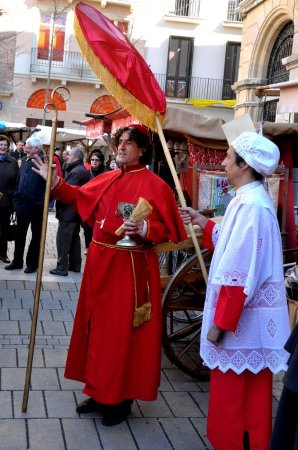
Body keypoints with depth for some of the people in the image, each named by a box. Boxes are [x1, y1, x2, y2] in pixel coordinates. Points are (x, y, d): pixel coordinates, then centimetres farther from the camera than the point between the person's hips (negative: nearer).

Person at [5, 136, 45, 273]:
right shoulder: (24, 161, 9)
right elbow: (19, 180, 14)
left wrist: (45, 201, -17)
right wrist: (17, 199, 10)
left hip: (37, 206, -7)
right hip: (23, 205, 7)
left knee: (36, 235, 9)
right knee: (20, 234, 14)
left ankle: (32, 263, 19)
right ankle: (17, 261, 26)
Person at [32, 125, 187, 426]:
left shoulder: (154, 185, -10)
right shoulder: (107, 179, 10)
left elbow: (165, 229, -13)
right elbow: (80, 197, 21)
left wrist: (143, 228, -31)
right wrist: (55, 182, 12)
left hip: (131, 268, -7)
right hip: (100, 262, 7)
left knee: (123, 330, 0)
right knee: (98, 325, 14)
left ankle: (121, 398, 15)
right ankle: (100, 391, 28)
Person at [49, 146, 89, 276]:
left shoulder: (75, 172, -20)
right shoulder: (84, 171, 12)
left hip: (69, 211, -10)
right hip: (77, 210, 10)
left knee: (62, 239, -5)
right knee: (74, 238, 16)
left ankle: (62, 267, -3)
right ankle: (75, 265, 23)